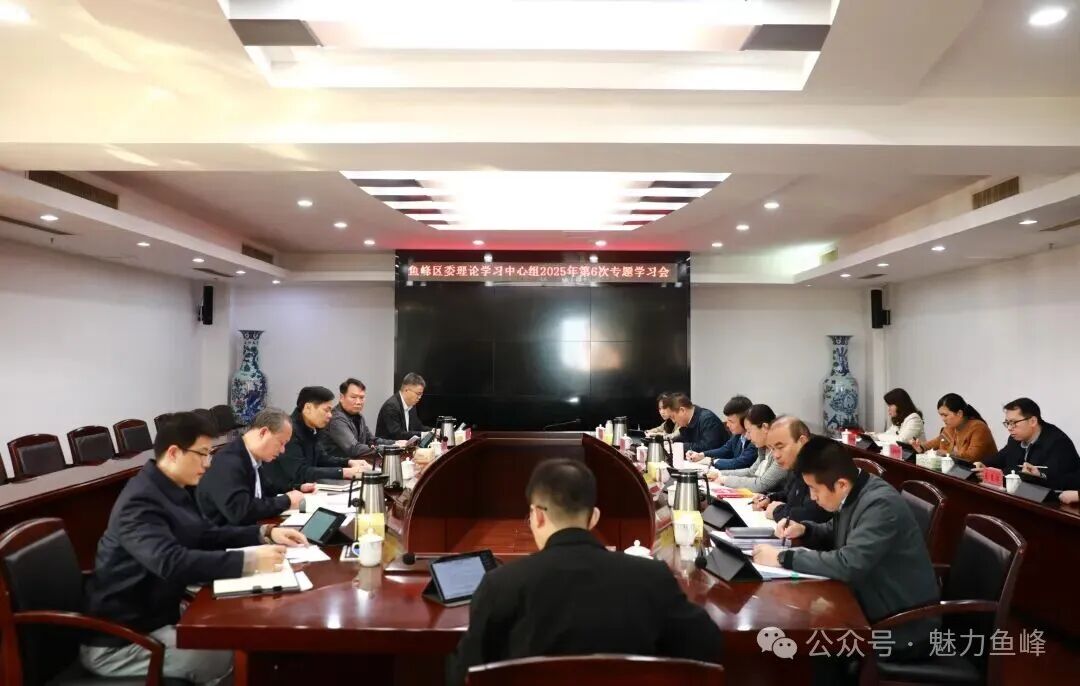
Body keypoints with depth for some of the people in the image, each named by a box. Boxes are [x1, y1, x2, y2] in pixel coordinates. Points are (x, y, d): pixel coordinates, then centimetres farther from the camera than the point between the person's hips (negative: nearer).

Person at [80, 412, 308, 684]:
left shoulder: (171, 489, 5)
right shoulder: (140, 502, -24)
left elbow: (206, 534, 14)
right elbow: (171, 563, -38)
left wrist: (265, 533, 1)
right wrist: (248, 560, -40)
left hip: (154, 616, 9)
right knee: (229, 654, -23)